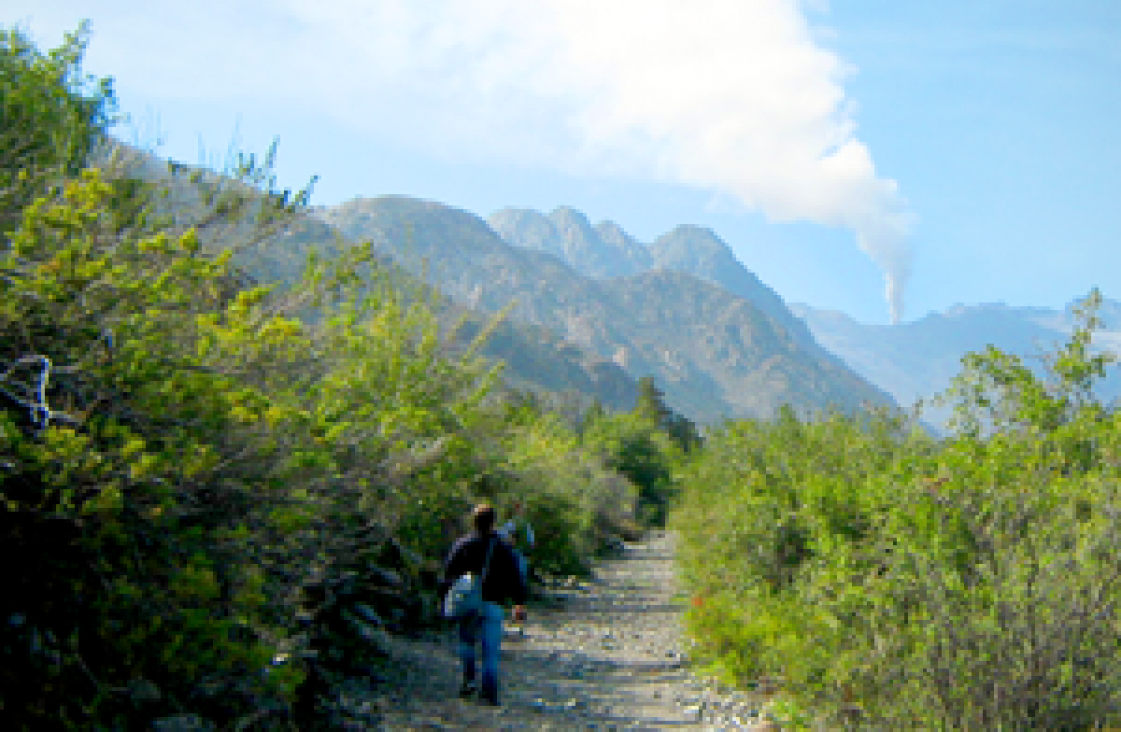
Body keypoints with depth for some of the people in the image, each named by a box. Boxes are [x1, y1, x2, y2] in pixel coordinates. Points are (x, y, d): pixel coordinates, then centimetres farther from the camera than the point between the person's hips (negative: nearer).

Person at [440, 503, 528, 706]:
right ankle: (489, 693, -4)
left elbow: (449, 574, 0)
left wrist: (444, 598, 5)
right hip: (492, 605, -1)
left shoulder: (462, 545, 2)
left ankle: (469, 679, 9)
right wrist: (519, 604, 3)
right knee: (491, 651, 1)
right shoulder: (504, 548, 2)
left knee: (466, 641, 22)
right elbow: (516, 577, 0)